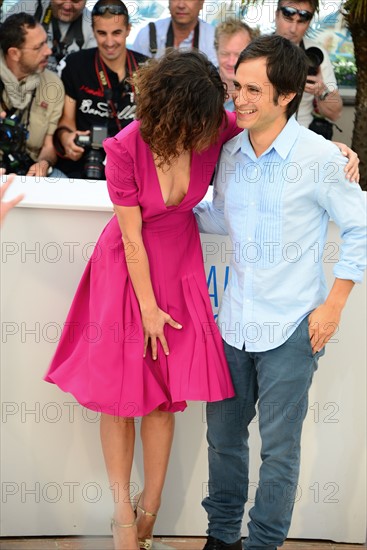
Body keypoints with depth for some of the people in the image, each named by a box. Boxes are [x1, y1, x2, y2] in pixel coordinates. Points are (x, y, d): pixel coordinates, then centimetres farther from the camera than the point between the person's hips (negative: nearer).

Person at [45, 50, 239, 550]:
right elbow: (132, 237, -16)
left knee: (165, 397, 4)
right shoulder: (126, 149, -25)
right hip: (127, 271, -2)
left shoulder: (217, 129, -18)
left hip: (180, 266, 2)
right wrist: (148, 307, -9)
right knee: (119, 395, 3)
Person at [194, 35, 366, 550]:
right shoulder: (230, 153, 2)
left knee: (278, 449, 5)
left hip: (291, 330, -5)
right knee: (223, 434, 14)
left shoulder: (321, 158, -13)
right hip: (234, 322, 5)